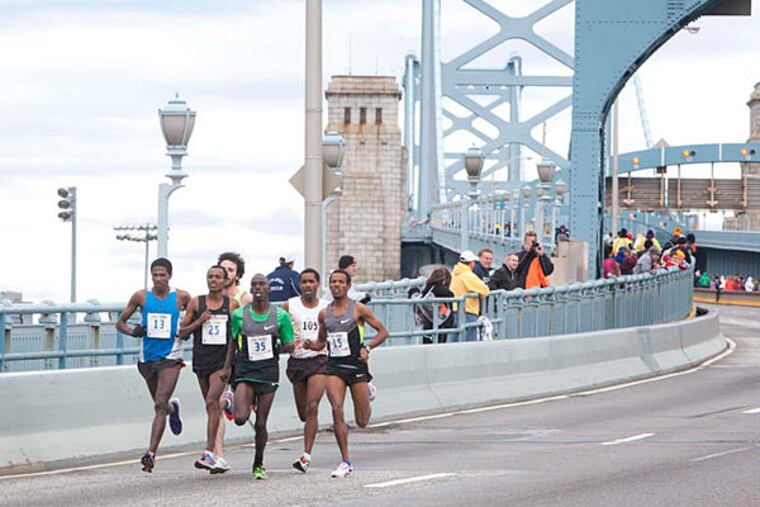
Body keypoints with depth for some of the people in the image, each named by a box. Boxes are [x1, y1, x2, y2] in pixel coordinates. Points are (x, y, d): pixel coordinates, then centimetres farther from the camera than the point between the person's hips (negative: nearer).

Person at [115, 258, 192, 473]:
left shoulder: (181, 297, -2)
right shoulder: (141, 297, 1)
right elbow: (120, 322, 8)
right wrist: (132, 331, -13)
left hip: (170, 358, -3)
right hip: (147, 358, 3)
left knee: (160, 405, -16)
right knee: (161, 405, 19)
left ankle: (151, 453, -20)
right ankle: (173, 408, 56)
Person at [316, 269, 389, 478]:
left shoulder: (358, 309, -3)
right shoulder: (324, 313, 9)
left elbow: (383, 332, 1)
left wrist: (367, 348, -14)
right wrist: (312, 345, -1)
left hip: (356, 365, -2)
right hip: (334, 366, 2)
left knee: (362, 421, 3)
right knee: (336, 410, -18)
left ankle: (367, 392, 41)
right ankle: (345, 462, -12)